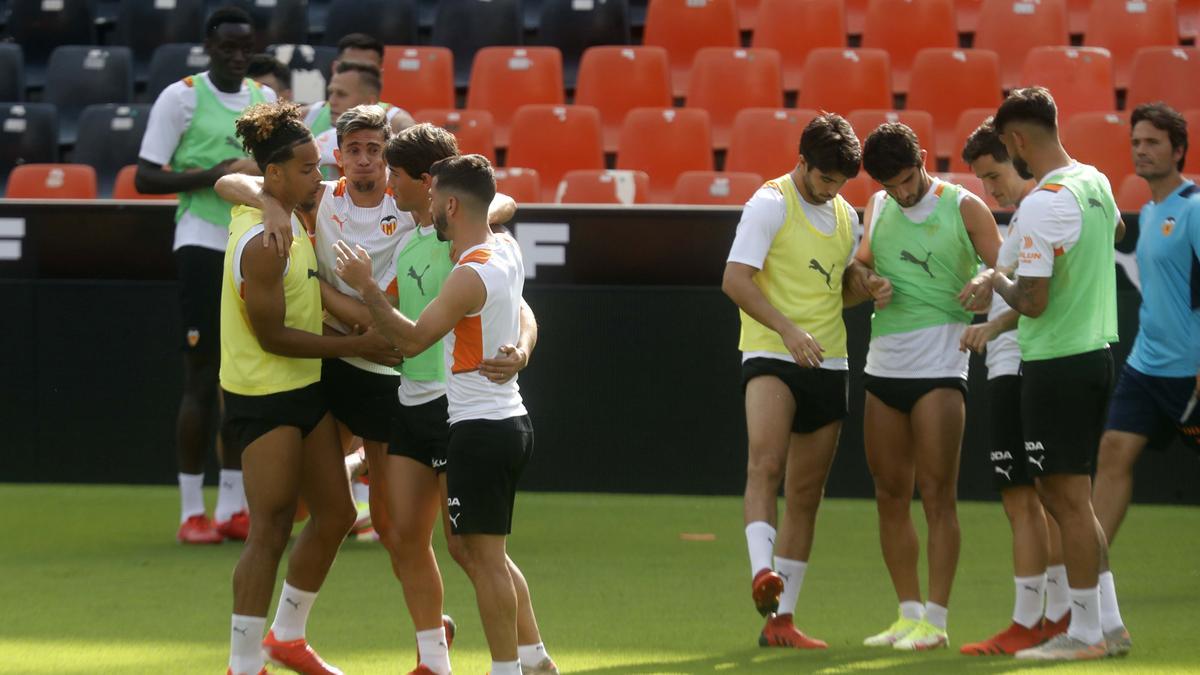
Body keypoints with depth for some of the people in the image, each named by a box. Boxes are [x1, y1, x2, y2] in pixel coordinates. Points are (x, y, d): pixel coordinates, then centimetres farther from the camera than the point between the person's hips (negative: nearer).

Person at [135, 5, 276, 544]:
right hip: (203, 245, -5)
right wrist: (212, 176, -18)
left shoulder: (266, 100, 12)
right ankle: (191, 511, -1)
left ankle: (233, 508, 11)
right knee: (201, 377, -6)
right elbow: (144, 178, -7)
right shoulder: (181, 97, -4)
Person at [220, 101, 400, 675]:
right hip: (264, 397, -10)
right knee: (270, 532, -6)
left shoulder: (289, 217, 5)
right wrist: (356, 345, -16)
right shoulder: (262, 243, -24)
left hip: (303, 391, 10)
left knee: (335, 514, 15)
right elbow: (271, 335, -22)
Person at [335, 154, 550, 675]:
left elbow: (411, 340, -20)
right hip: (509, 421, 10)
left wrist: (365, 286, -15)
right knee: (476, 553, 17)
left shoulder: (471, 276, -20)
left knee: (485, 558, -3)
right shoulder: (506, 249, 7)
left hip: (480, 431, -10)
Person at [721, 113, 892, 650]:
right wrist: (787, 329, -27)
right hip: (770, 356, -7)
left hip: (828, 364, 7)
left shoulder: (845, 216, 15)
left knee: (806, 495, 8)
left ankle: (780, 620, 13)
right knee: (765, 464, -30)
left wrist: (869, 285, 5)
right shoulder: (770, 204, -7)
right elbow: (735, 279, -16)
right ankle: (762, 574, -42)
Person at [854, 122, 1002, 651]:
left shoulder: (964, 208, -3)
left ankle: (935, 621, -5)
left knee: (937, 495, -6)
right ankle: (908, 613, 15)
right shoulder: (878, 208, 12)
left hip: (938, 365, -6)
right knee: (890, 495, 7)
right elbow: (860, 267, 23)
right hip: (882, 364, 6)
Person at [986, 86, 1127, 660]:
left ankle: (1085, 633, 1)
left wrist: (998, 284, 0)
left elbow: (1032, 301, -22)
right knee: (1062, 493, 16)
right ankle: (1109, 624, 17)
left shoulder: (1042, 204, -19)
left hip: (1056, 364, -9)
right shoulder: (1096, 184, 8)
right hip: (1096, 350, 9)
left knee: (1069, 498, -3)